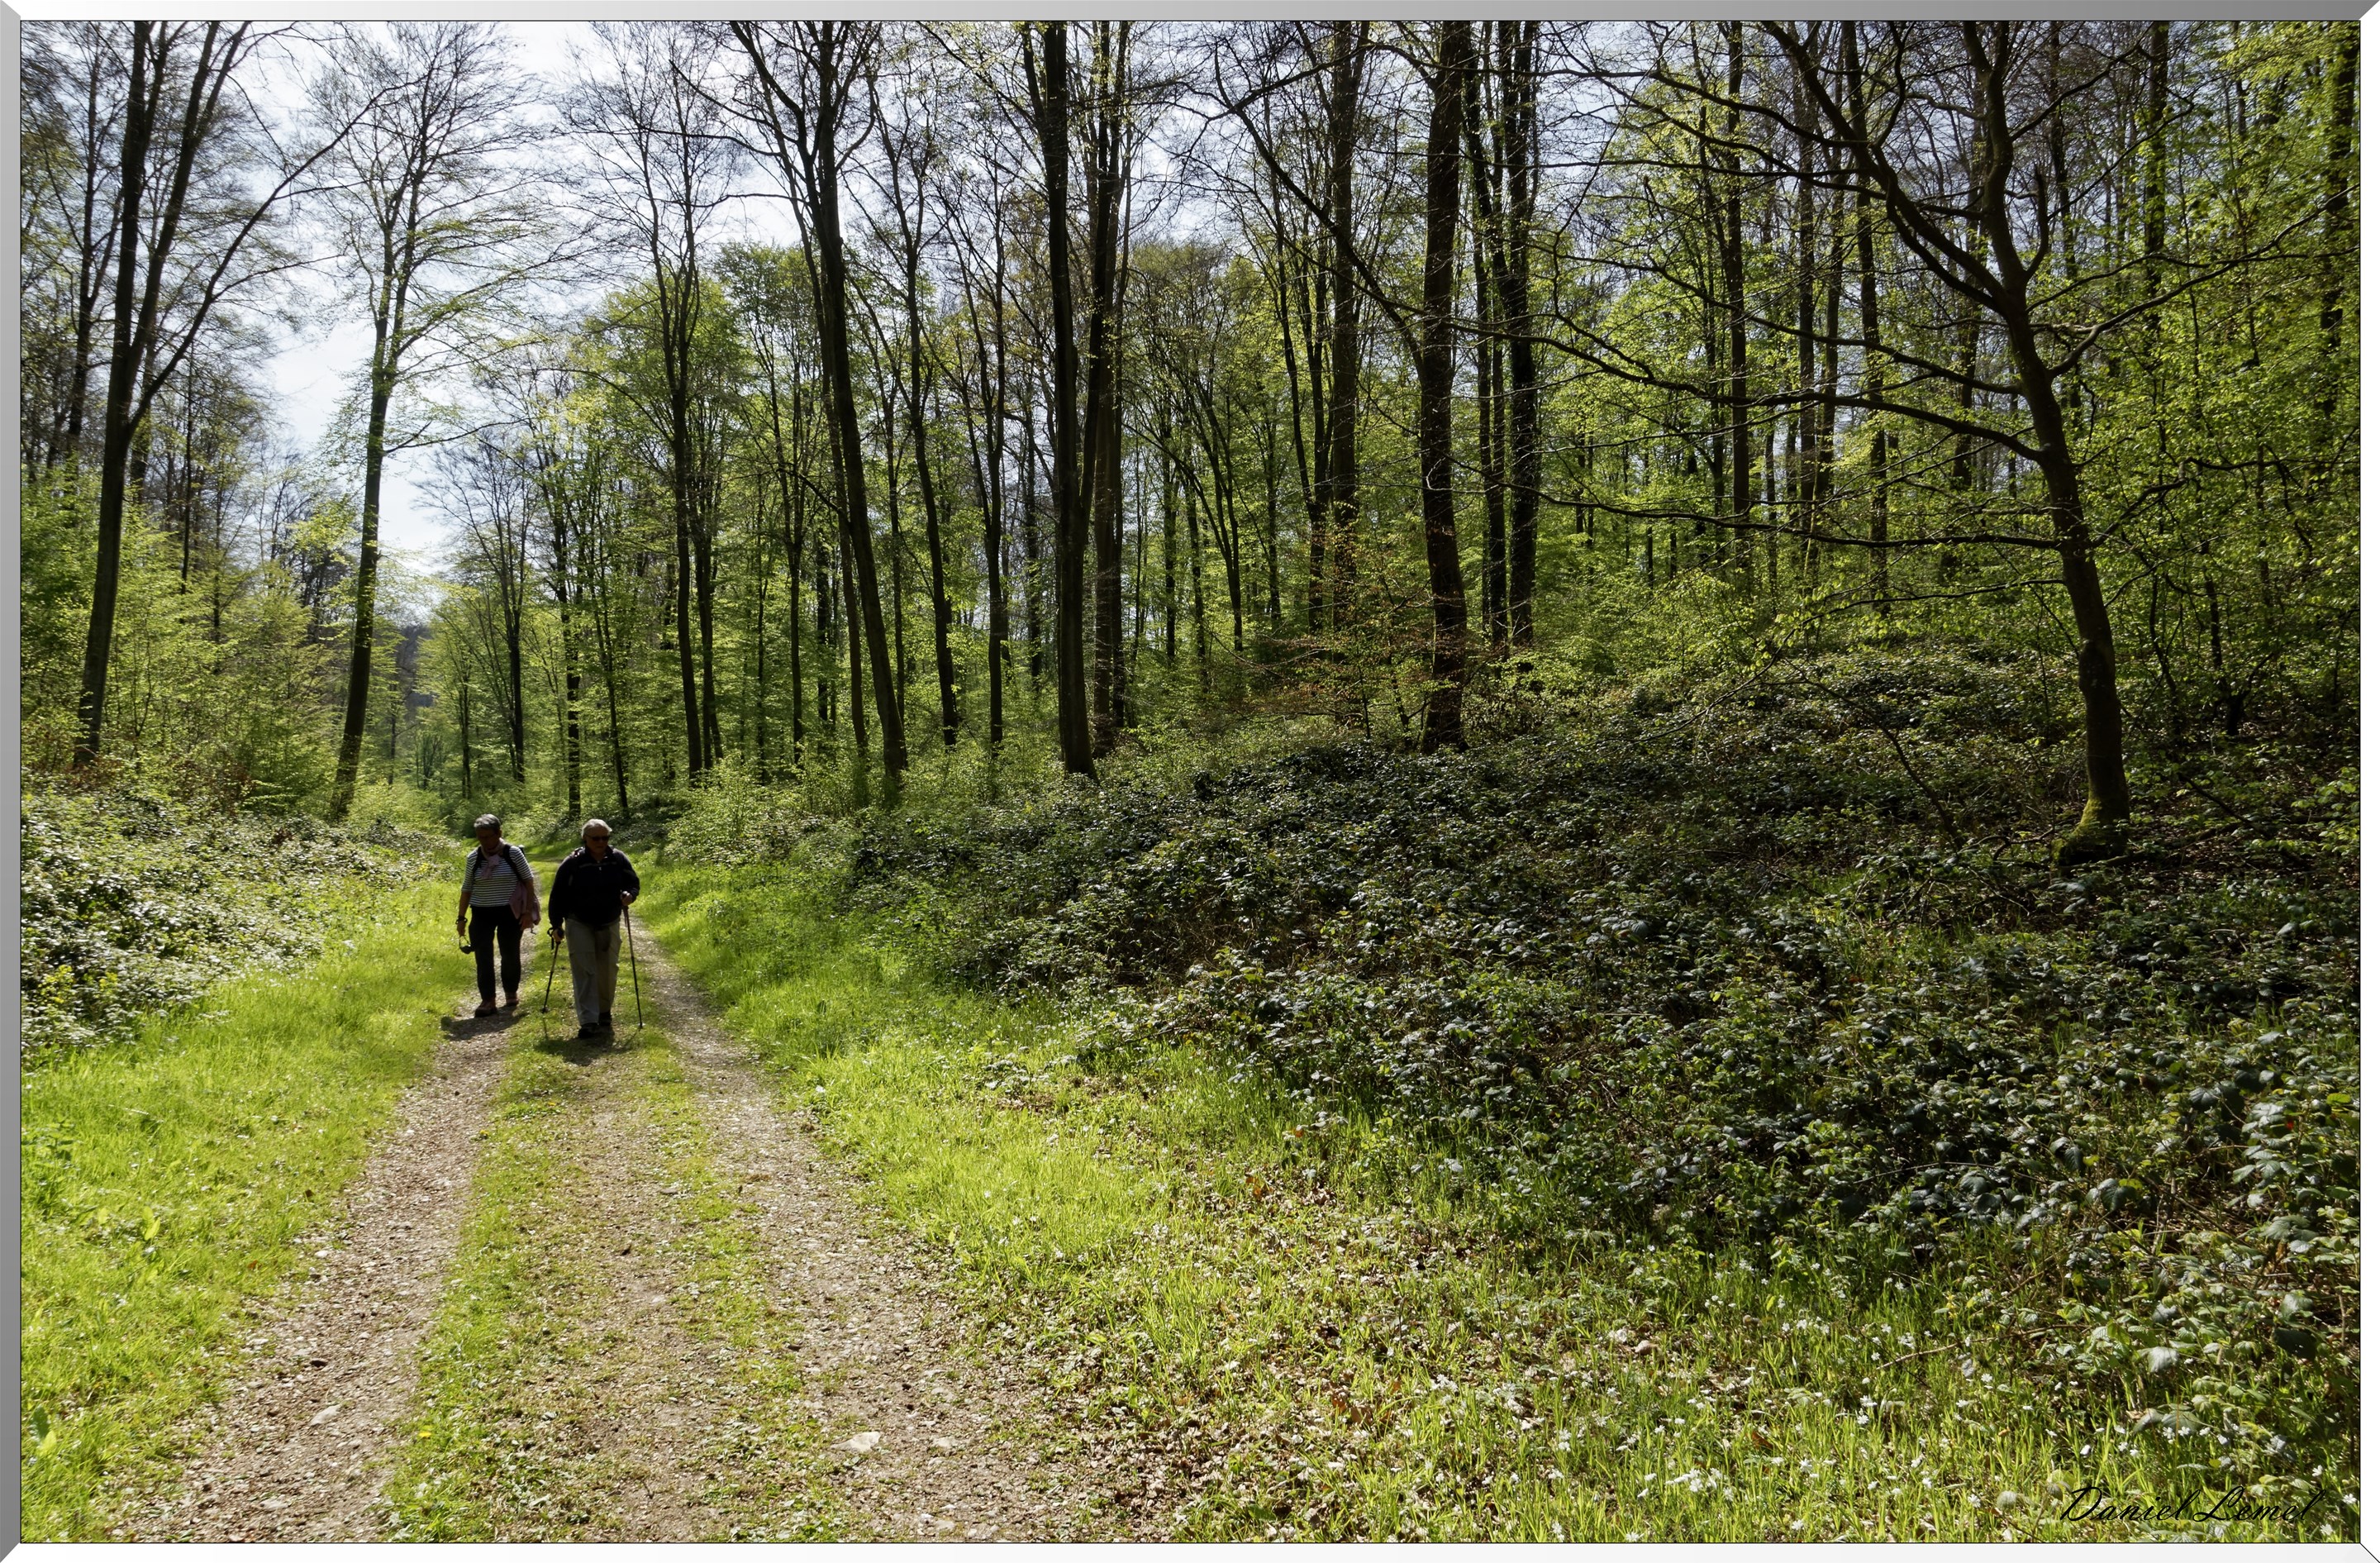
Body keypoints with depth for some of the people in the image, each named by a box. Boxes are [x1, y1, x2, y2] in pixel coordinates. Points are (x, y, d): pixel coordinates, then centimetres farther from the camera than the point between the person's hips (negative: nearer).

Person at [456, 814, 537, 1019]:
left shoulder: (513, 853, -7)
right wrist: (461, 918, 7)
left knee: (511, 955, 9)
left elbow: (529, 881, -1)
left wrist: (529, 910, -5)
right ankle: (488, 1000, 1)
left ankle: (511, 993, 28)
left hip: (510, 913, -2)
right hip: (482, 915, 2)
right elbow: (467, 889, 8)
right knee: (483, 958, -3)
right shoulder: (473, 858, 0)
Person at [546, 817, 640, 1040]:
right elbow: (557, 896, -4)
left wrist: (629, 895, -16)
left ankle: (604, 1012, 30)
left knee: (609, 970, 9)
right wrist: (556, 925, -6)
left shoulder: (619, 860, -3)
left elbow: (633, 884, 7)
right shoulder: (572, 863, -10)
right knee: (584, 971, -10)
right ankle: (588, 1022, -15)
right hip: (579, 924, -3)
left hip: (609, 924, 3)